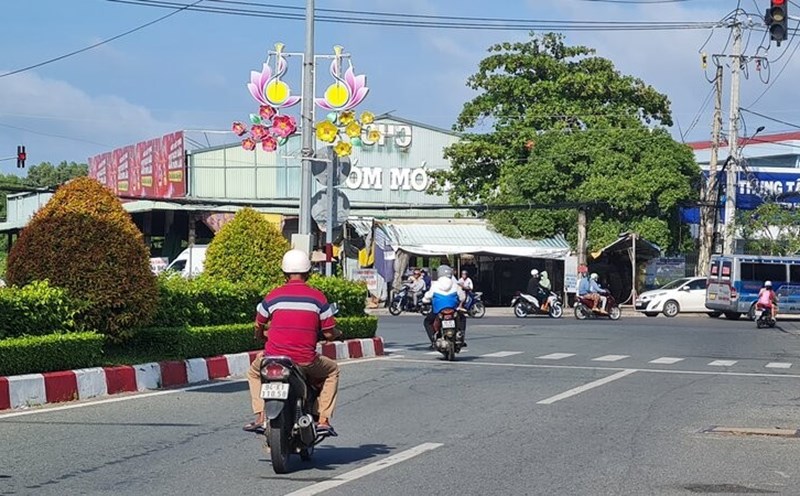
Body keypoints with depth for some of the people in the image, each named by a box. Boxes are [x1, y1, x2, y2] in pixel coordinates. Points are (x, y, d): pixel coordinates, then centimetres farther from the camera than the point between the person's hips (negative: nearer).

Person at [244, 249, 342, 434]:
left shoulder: (273, 296, 3)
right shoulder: (318, 297, 0)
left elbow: (258, 330, 13)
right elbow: (329, 334, 2)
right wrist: (337, 334, 26)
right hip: (306, 361, -1)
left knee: (254, 372, 33)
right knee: (332, 371, 28)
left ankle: (260, 417, 14)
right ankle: (324, 419, 13)